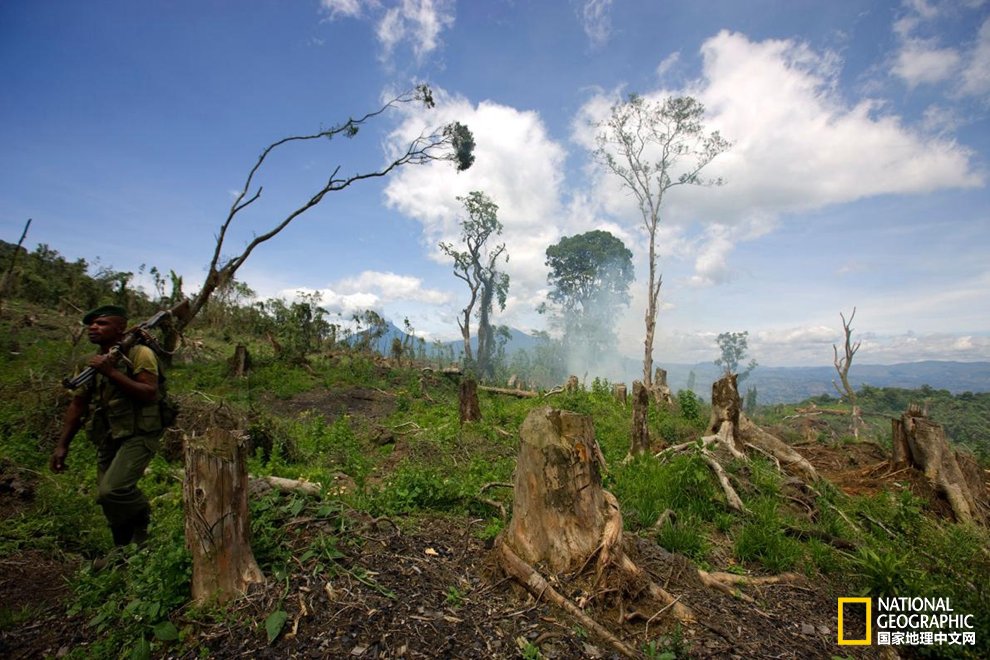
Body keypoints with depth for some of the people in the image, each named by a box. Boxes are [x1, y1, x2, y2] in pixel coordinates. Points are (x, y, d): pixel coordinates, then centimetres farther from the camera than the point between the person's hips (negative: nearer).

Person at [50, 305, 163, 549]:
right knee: (109, 497, 11)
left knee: (112, 491, -23)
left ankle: (143, 515, 7)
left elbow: (150, 394, -22)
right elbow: (78, 404, 17)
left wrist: (112, 372, -25)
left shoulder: (139, 353, -11)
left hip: (138, 436, -8)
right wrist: (61, 445, 14)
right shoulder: (93, 362, 12)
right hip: (108, 440, 8)